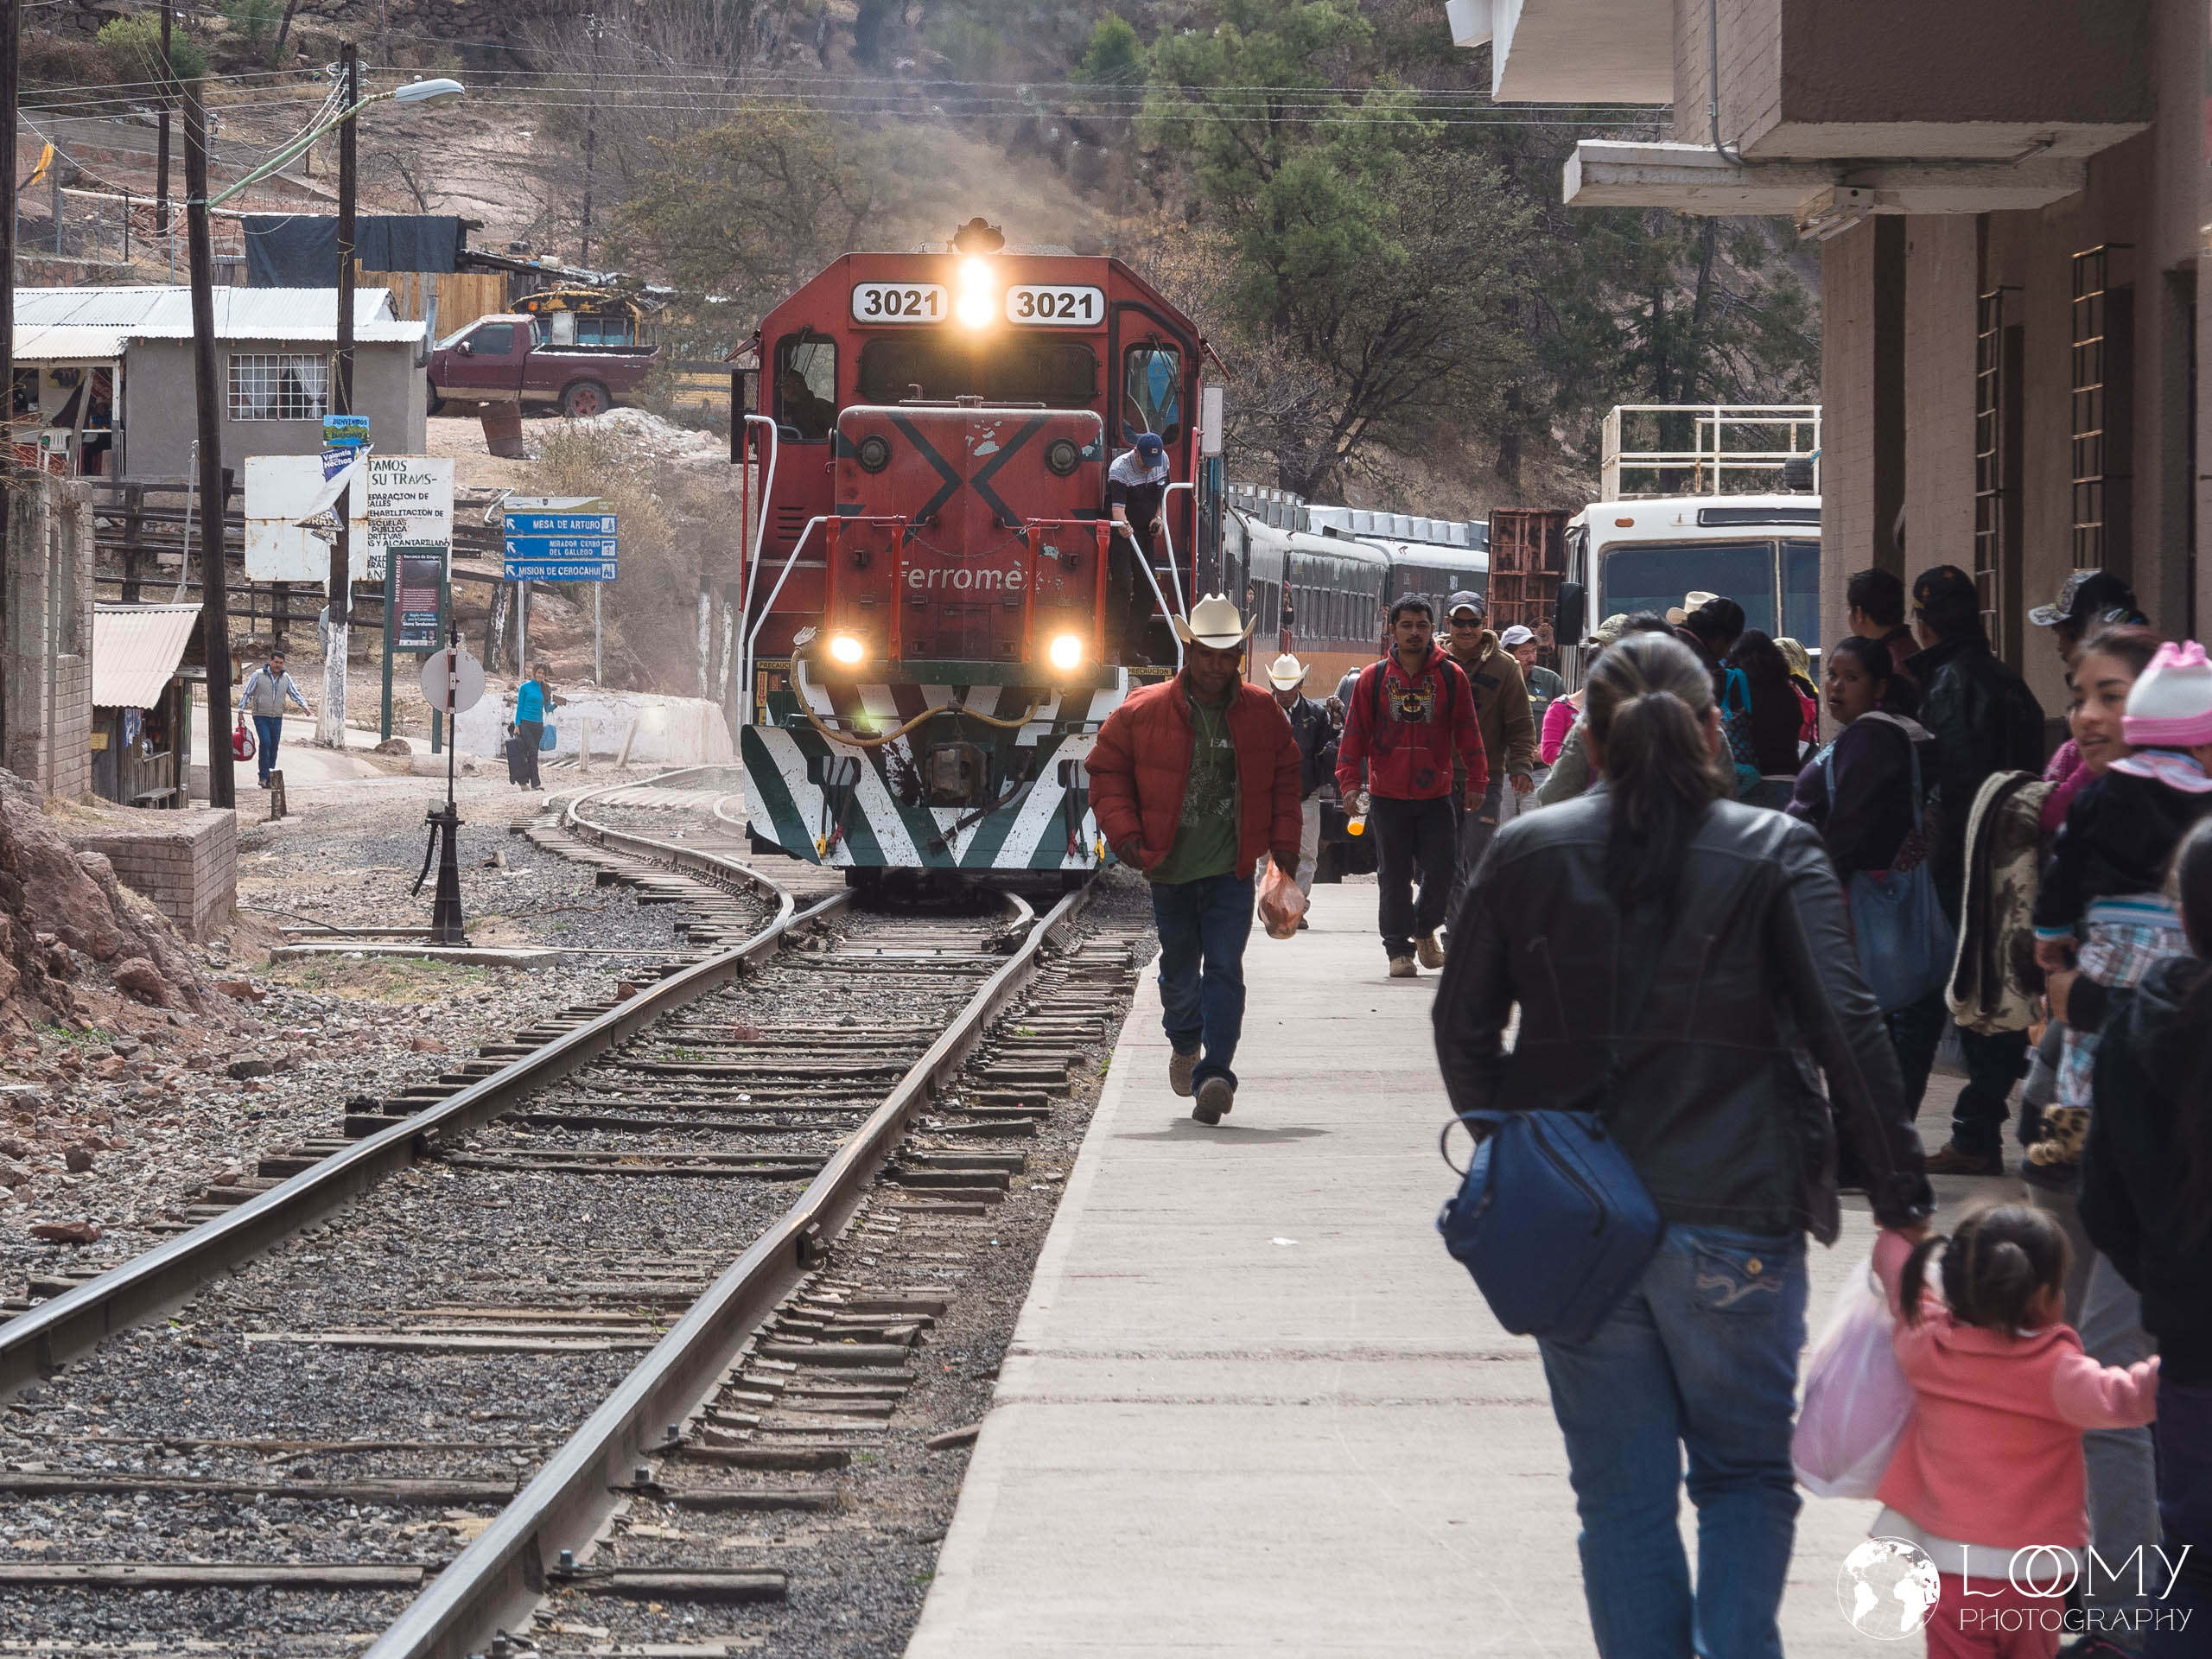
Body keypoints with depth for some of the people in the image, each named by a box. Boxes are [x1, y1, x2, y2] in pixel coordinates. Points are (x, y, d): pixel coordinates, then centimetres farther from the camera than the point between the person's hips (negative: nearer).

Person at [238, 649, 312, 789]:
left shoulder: (285, 678, 6)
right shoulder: (258, 675, -4)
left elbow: (295, 694, 5)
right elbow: (247, 693, 0)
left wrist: (305, 706, -12)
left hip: (277, 718, 4)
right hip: (261, 716, -4)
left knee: (273, 747, 4)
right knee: (265, 743, -19)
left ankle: (269, 778, 11)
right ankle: (264, 777, -18)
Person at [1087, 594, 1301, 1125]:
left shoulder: (1263, 713, 1)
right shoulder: (1142, 712, -5)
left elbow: (1285, 777, 13)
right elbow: (1107, 772, 3)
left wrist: (1284, 840, 4)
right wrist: (1124, 832, -7)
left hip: (1232, 871, -1)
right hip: (1170, 869, 1)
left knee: (1224, 970, -12)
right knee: (1179, 971, 14)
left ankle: (1215, 1075, -16)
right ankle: (1185, 1045, 43)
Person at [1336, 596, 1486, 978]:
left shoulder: (1451, 677, 2)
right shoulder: (1373, 678, 1)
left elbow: (1467, 731, 5)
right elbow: (1355, 732, 4)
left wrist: (1477, 782, 2)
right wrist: (1349, 781, -3)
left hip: (1436, 794, 0)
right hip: (1387, 796, 0)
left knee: (1441, 868, -2)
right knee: (1394, 876, 3)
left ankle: (1425, 929, 25)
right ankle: (1398, 948, 12)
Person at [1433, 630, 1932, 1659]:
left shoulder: (1525, 854, 2)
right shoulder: (1774, 853, -5)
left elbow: (1462, 1026, 6)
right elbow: (1846, 1030, -9)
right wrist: (1900, 1198, -6)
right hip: (1734, 1220, -2)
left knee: (1622, 1497, 9)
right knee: (1747, 1472, 11)